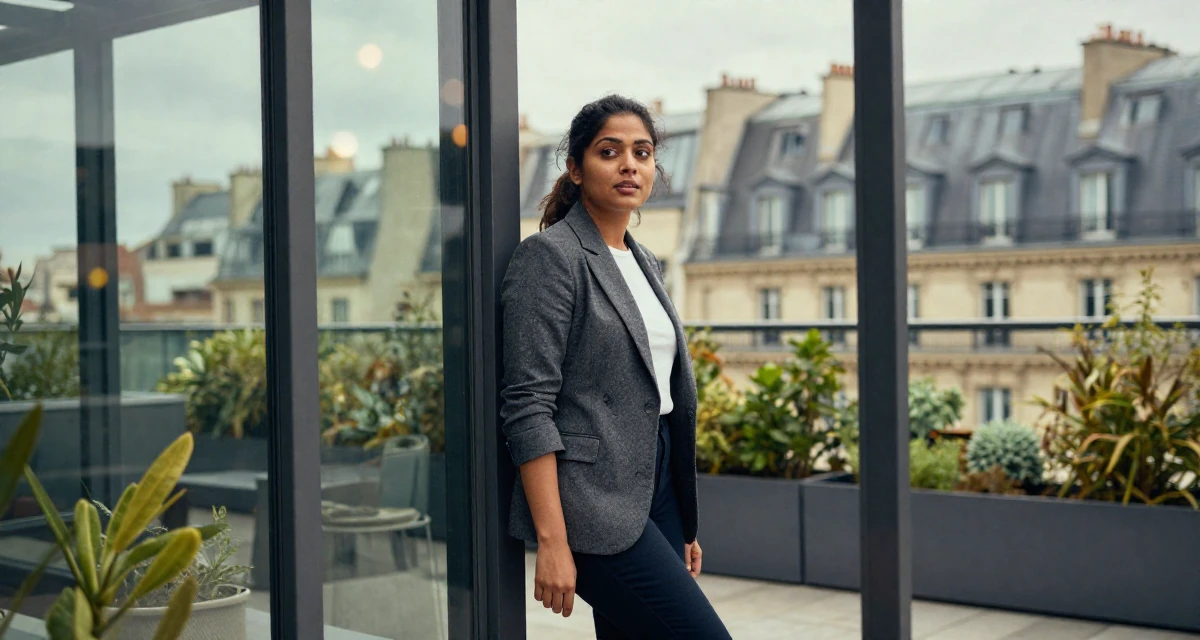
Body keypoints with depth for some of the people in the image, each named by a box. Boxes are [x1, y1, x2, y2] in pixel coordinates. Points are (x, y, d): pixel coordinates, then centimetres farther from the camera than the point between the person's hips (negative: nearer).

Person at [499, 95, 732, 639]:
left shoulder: (643, 263, 16)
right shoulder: (548, 256, -8)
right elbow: (527, 407, -15)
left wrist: (685, 526, 19)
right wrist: (552, 541, -21)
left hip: (655, 486, 8)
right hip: (594, 501, -8)